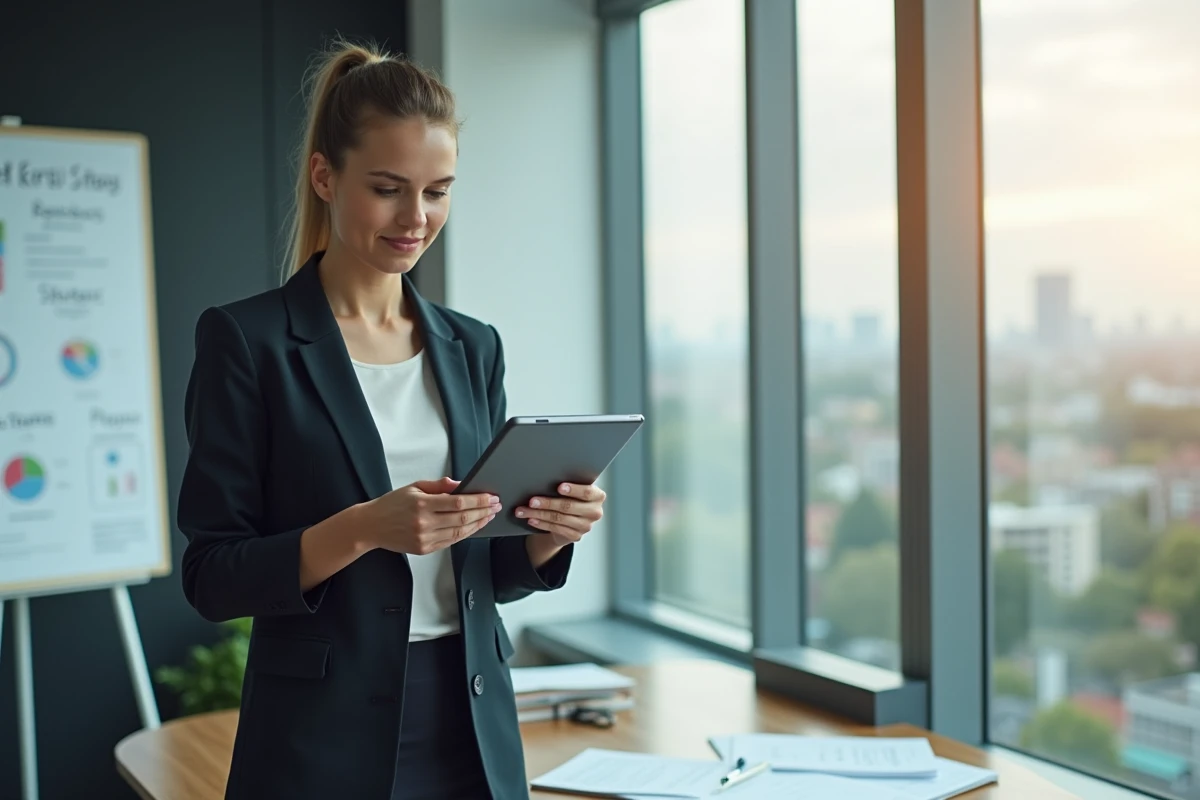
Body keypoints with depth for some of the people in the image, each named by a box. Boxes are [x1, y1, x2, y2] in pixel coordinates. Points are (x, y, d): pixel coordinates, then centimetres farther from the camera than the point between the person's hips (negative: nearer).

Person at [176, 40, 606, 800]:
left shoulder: (473, 346, 6)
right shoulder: (247, 339, -9)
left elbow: (484, 572, 10)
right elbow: (212, 576, -10)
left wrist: (549, 533, -11)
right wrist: (363, 529, -25)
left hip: (475, 732, 5)